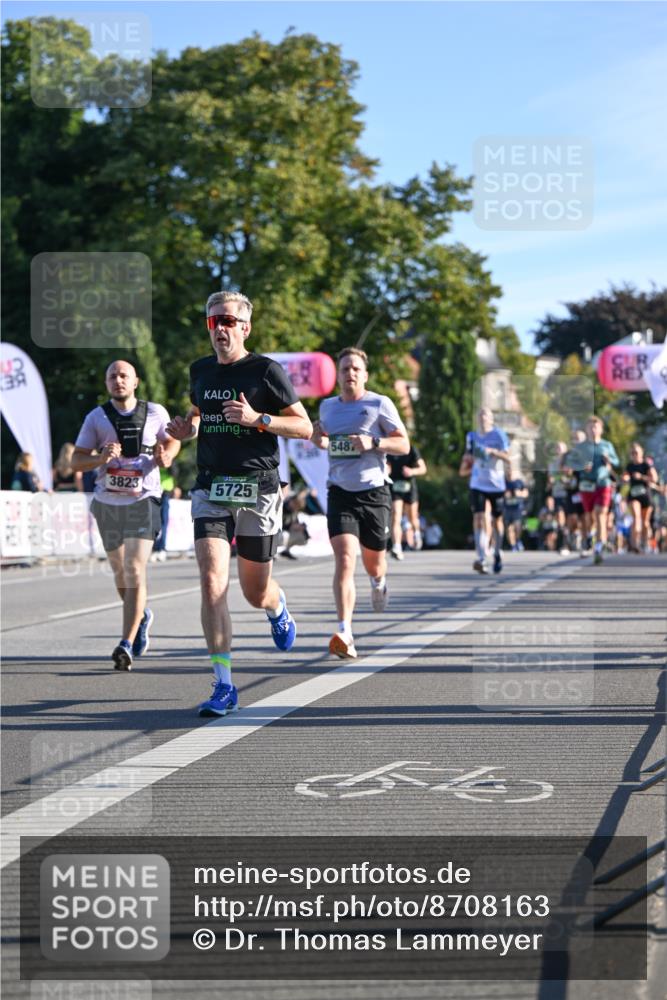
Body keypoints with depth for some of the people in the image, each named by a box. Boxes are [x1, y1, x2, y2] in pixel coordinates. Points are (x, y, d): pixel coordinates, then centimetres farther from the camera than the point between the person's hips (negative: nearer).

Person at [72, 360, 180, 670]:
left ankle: (127, 644, -18)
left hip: (143, 501, -2)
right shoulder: (96, 418, 0)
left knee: (135, 571, -15)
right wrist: (101, 458, -21)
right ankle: (141, 616, 43)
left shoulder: (155, 413, 0)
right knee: (120, 572, 15)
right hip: (107, 503, 3)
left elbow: (172, 440, 17)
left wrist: (165, 456, -5)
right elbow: (76, 461, 0)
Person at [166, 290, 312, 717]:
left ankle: (278, 608, 49)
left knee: (255, 592, 8)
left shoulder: (266, 370, -5)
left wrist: (257, 419, -18)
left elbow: (305, 427, -4)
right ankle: (224, 686, -12)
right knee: (212, 582, -15)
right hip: (211, 489, 3)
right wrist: (188, 429, 6)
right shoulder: (200, 371, 9)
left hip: (258, 489, -3)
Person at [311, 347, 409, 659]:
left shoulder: (380, 404, -2)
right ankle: (345, 633, -25)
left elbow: (404, 445, -3)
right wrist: (318, 439, 6)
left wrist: (373, 442, -19)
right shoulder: (327, 406, 10)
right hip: (340, 493, 1)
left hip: (374, 492, -1)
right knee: (345, 559, -19)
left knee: (373, 564, 14)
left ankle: (379, 581, 54)